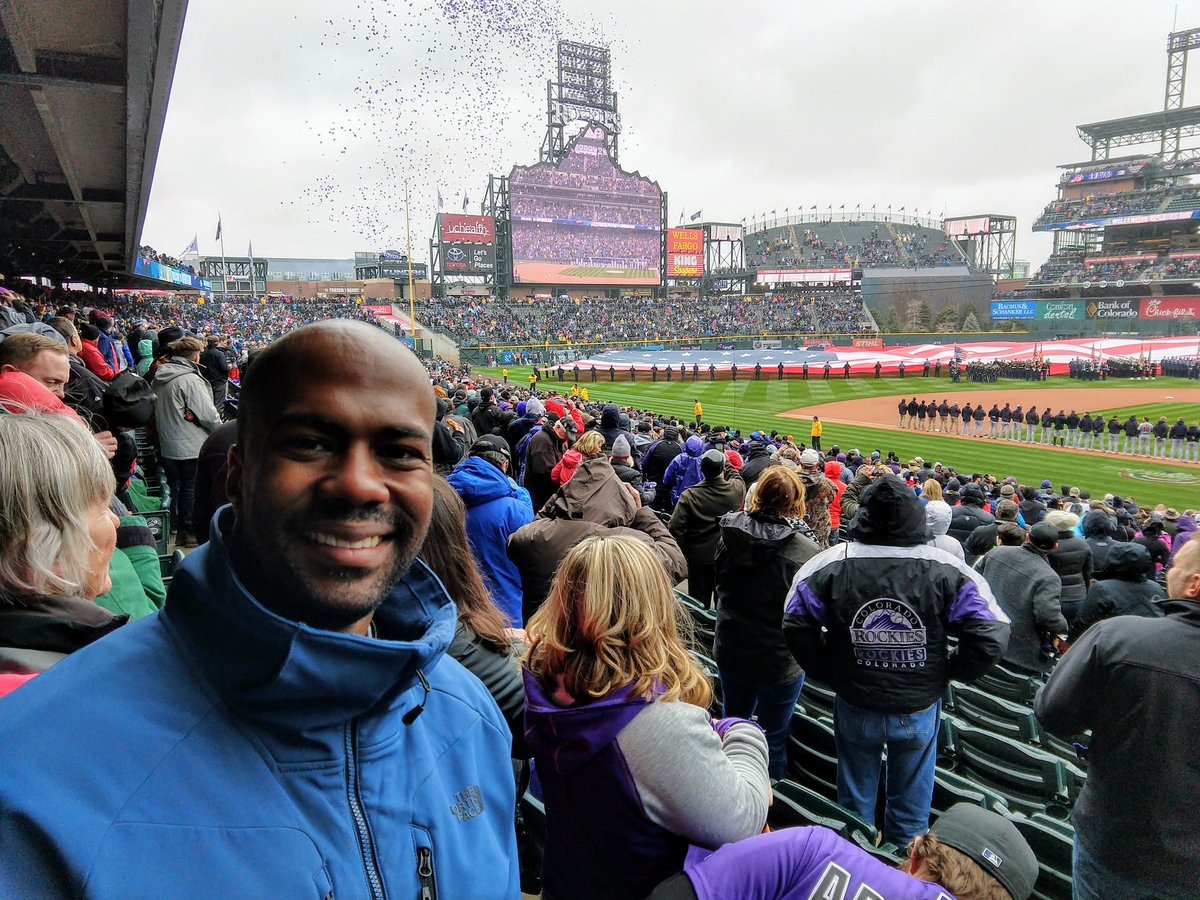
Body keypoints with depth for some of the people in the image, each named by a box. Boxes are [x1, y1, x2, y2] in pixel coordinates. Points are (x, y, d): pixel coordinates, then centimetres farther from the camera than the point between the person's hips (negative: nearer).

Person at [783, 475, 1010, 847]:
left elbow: (796, 625, -10)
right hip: (919, 708, 0)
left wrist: (827, 672, 3)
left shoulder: (831, 563, -15)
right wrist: (948, 673, 3)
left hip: (855, 706, 0)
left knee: (855, 800, 21)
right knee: (910, 809, 21)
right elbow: (990, 635, -12)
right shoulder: (946, 570, -14)